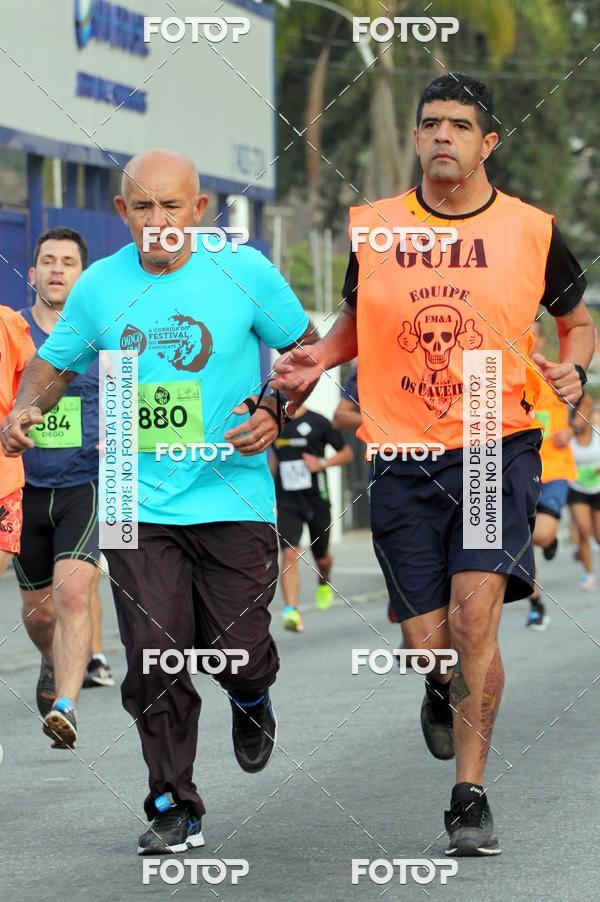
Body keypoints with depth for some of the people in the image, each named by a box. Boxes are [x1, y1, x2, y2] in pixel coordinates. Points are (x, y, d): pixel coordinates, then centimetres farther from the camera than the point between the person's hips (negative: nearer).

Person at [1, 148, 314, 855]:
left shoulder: (245, 271, -4)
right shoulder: (99, 286, 2)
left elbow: (307, 351, 7)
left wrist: (274, 414, -9)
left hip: (233, 498, -1)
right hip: (139, 502, 1)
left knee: (237, 654, -1)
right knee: (155, 658, -6)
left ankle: (250, 699, 38)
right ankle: (174, 809, 9)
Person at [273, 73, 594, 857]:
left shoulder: (532, 232, 1)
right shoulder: (373, 229, 4)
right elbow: (356, 320, 20)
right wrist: (316, 361, 1)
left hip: (499, 446, -2)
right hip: (403, 455, 2)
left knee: (475, 610, -18)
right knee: (428, 639, 1)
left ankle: (470, 797, -7)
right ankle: (445, 688, 41)